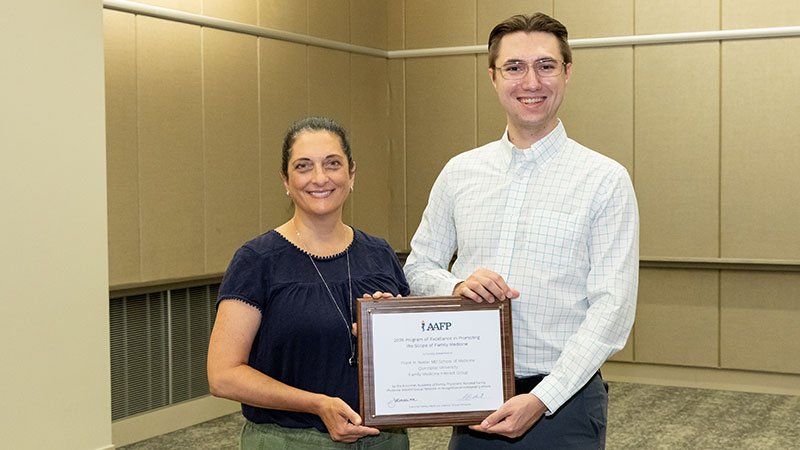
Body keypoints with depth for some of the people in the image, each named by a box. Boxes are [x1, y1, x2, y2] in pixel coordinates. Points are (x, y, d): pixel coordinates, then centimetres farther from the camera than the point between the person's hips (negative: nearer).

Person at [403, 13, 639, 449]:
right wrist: (457, 286, -10)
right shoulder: (459, 172, 6)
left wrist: (541, 400, -18)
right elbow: (418, 267, 12)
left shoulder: (605, 180, -6)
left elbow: (612, 308, -11)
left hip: (563, 401, -3)